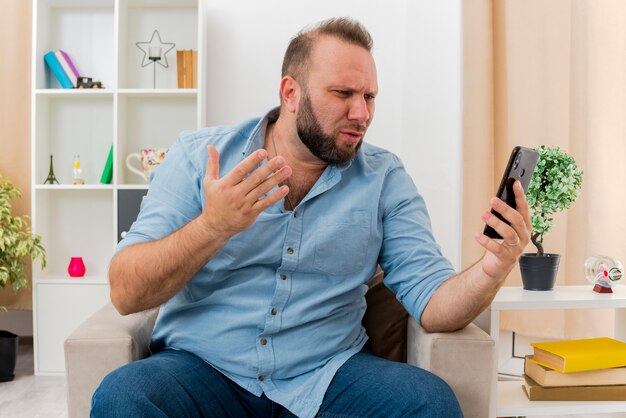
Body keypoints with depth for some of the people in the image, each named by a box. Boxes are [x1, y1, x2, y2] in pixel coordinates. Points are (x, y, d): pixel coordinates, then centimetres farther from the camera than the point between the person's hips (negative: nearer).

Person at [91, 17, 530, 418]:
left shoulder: (384, 178, 1)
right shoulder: (198, 155, -3)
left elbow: (431, 301, -5)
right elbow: (126, 294, -9)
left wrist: (489, 272, -27)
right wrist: (212, 227, -27)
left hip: (326, 373, 1)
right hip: (201, 367, 0)